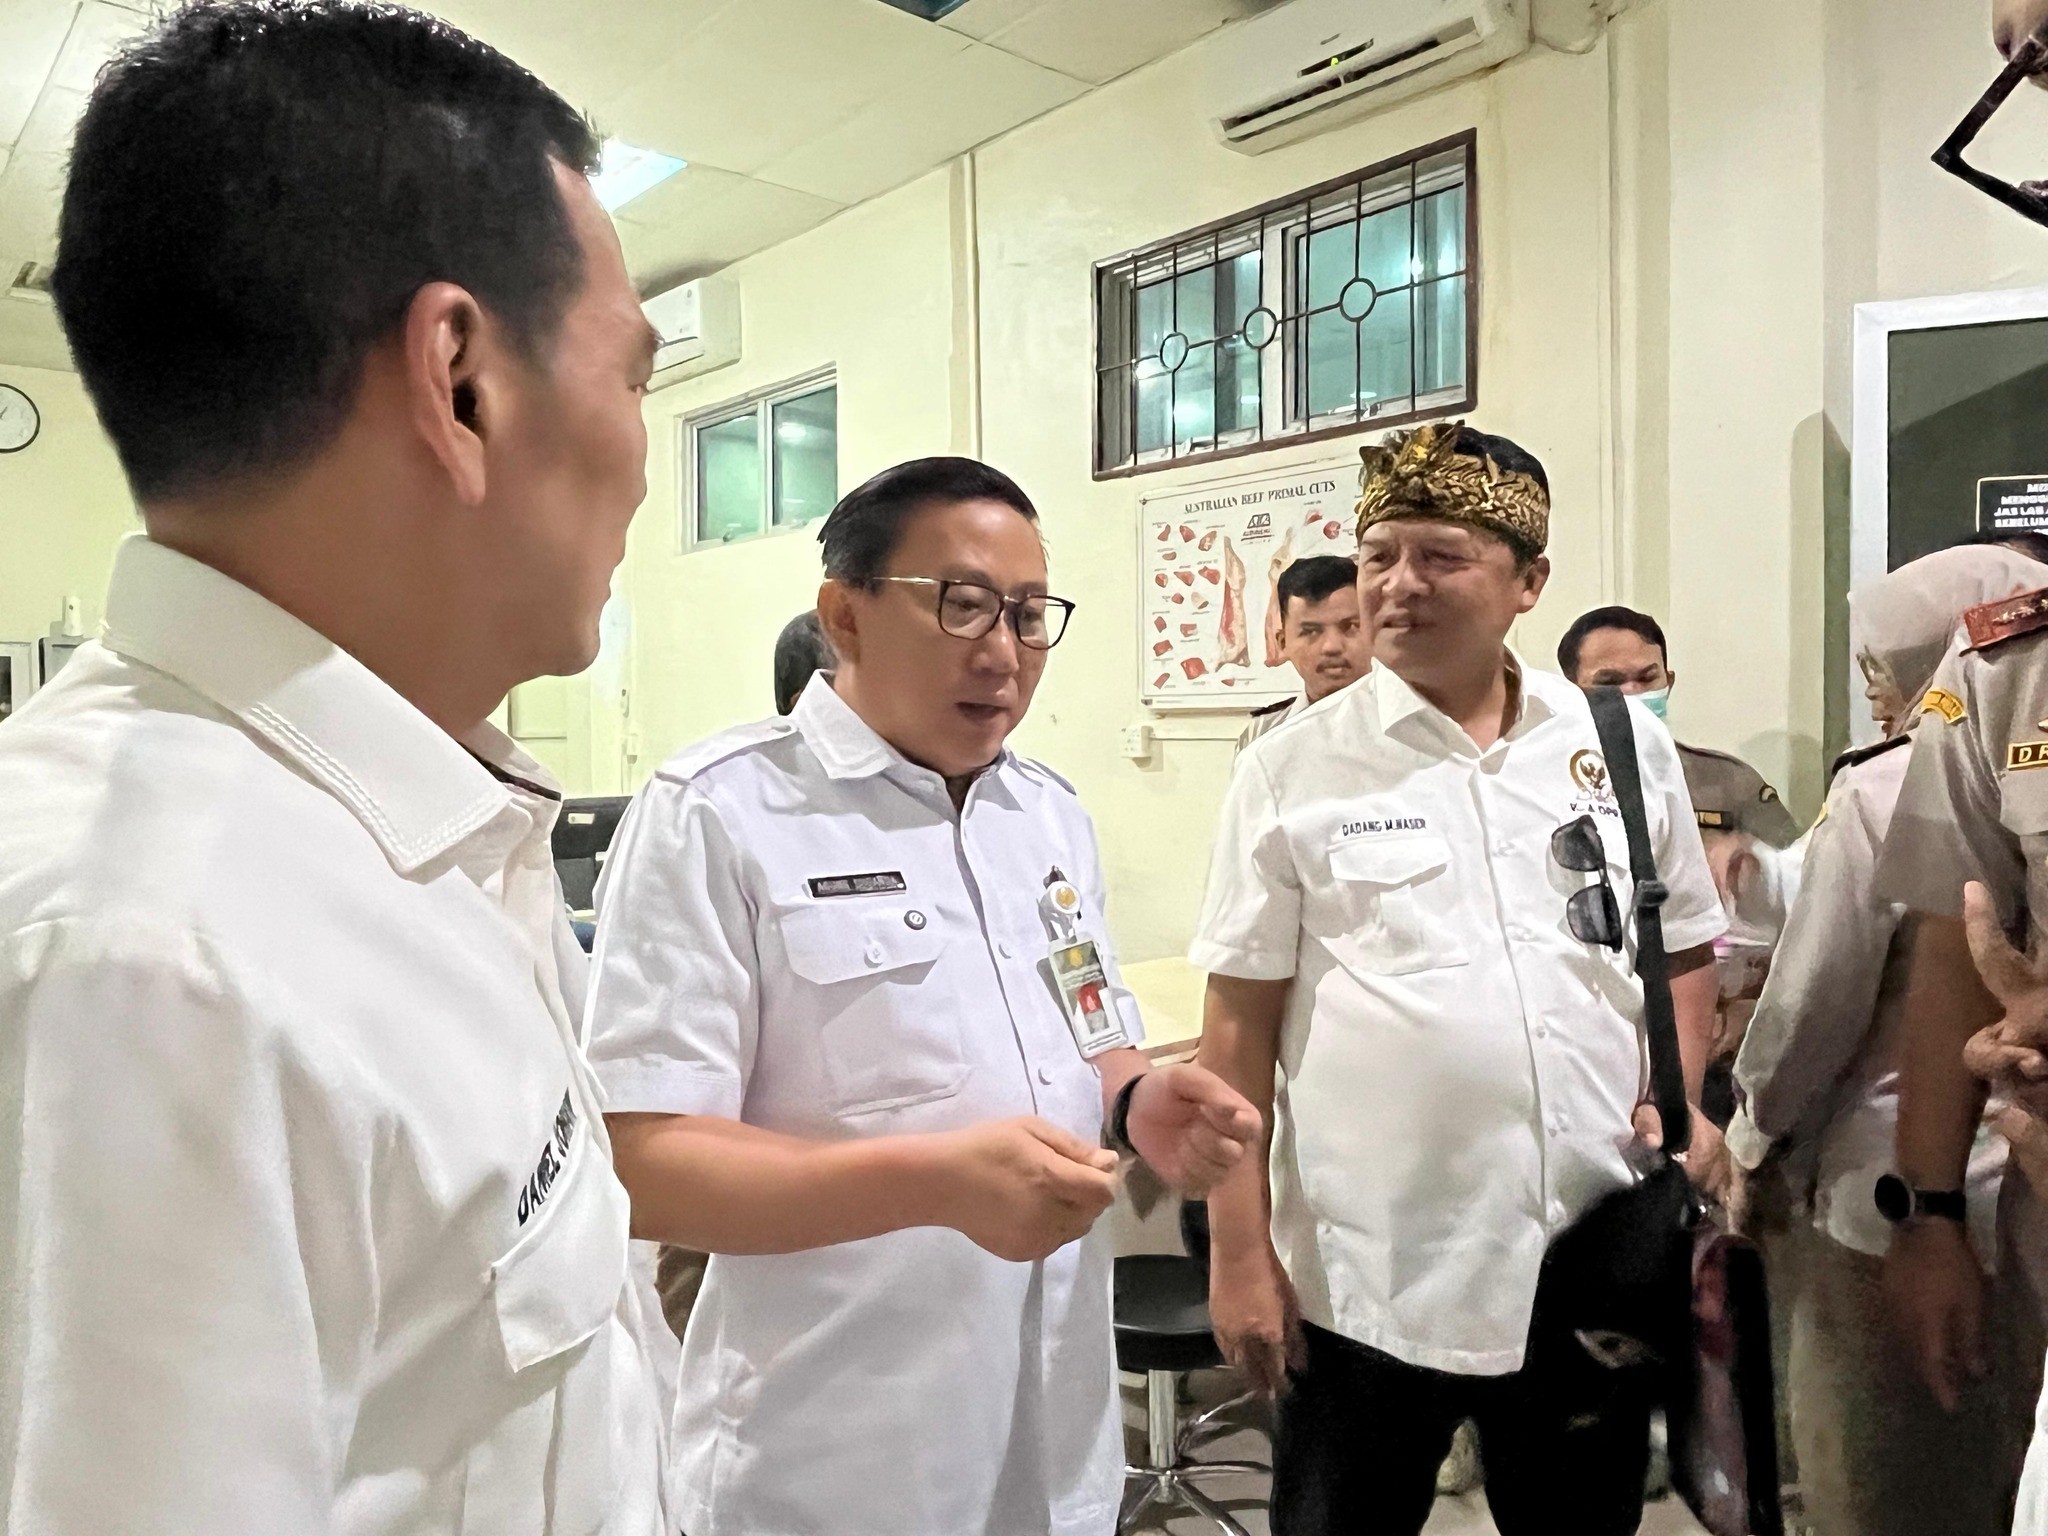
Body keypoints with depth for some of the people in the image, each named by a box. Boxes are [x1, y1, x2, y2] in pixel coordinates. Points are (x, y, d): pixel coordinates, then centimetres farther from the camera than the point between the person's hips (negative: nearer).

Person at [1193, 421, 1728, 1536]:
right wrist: (1238, 1250, -6)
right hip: (1366, 1277, -2)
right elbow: (1241, 1022, -5)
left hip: (1596, 1266, 3)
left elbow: (1683, 954, 14)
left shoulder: (1629, 747, 3)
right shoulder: (1291, 771, -7)